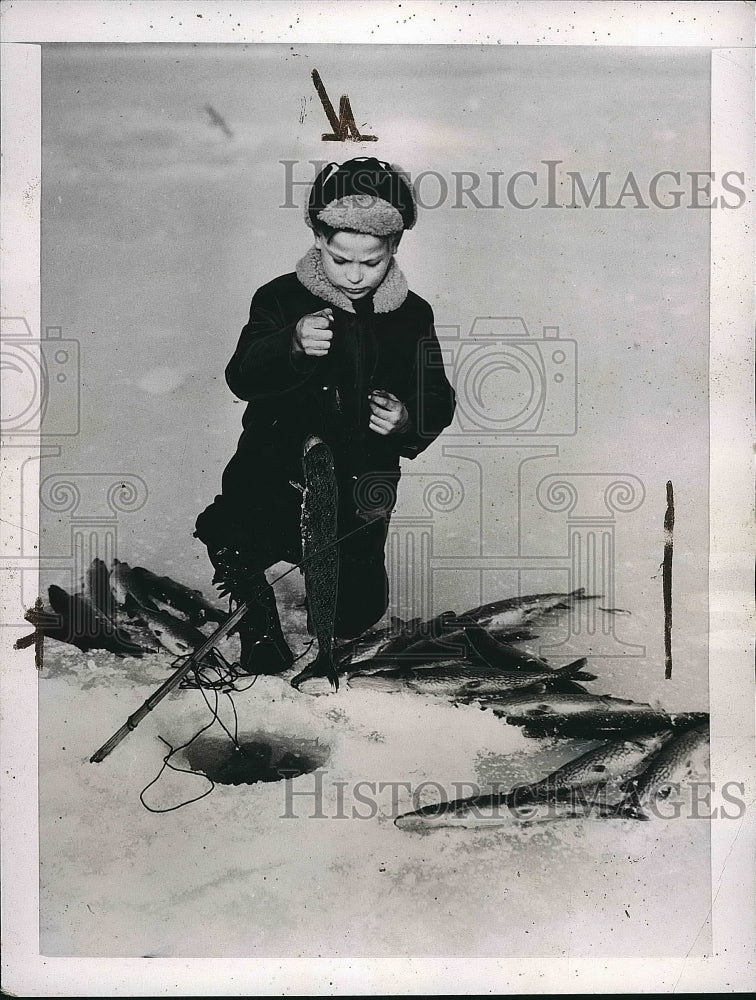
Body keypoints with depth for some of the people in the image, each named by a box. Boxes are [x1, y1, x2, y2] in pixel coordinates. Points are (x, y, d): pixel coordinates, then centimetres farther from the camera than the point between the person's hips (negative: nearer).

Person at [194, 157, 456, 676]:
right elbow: (242, 377, -16)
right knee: (225, 540, -29)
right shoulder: (281, 298, -4)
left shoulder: (412, 316, 2)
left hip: (358, 483, 2)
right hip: (273, 468, -1)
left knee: (356, 615, 3)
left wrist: (408, 422, -21)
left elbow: (436, 400, 3)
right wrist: (292, 345, -37)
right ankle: (262, 637, 0)